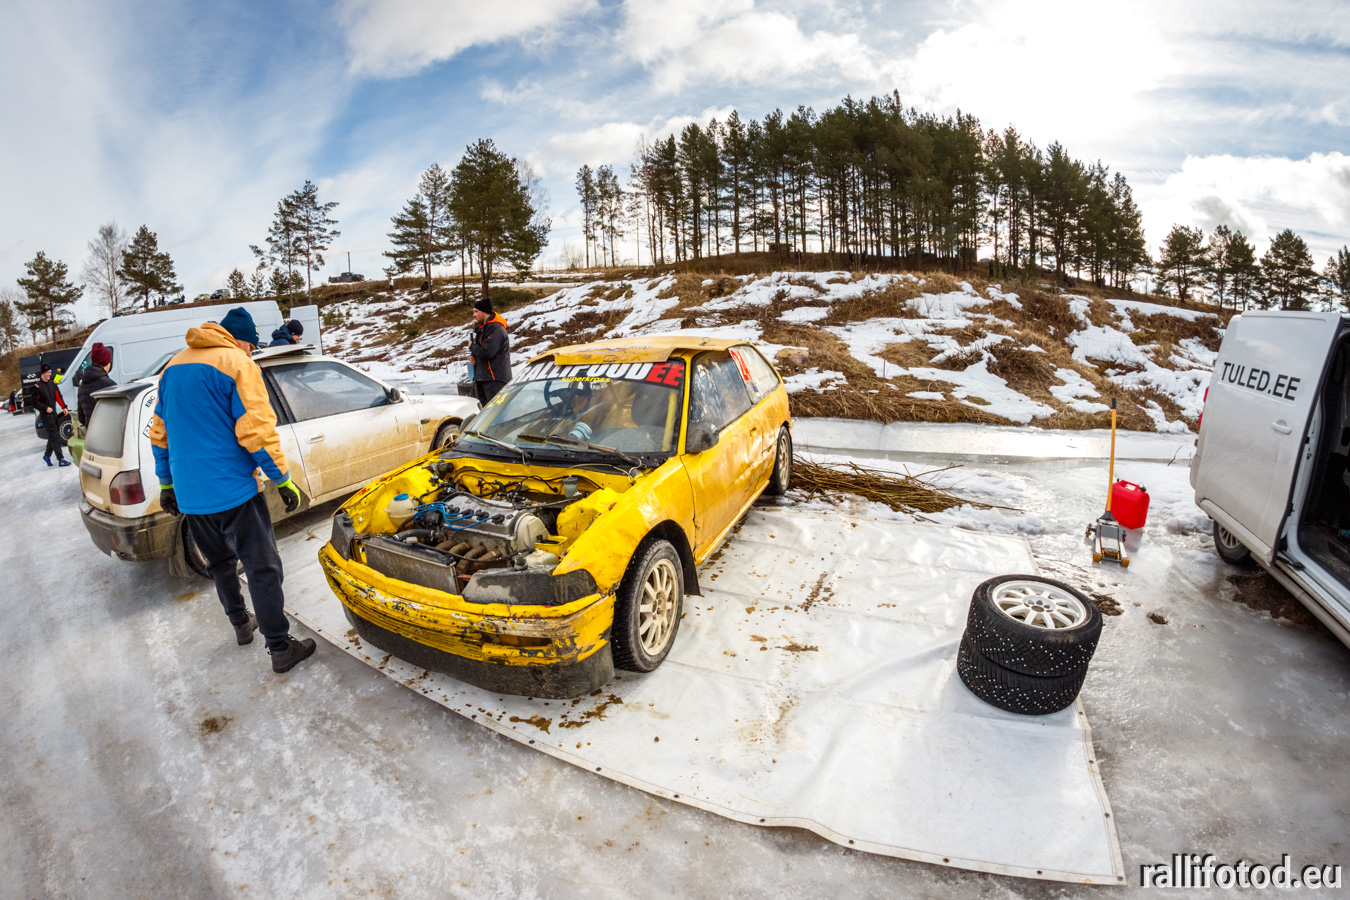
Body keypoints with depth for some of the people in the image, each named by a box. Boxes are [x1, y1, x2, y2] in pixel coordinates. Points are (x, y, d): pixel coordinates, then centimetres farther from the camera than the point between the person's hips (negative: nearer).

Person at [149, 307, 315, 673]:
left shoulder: (173, 367, 14)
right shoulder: (237, 364, -11)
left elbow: (159, 433, 19)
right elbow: (257, 431, -18)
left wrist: (166, 484, 26)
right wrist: (283, 479, -11)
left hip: (189, 495, 8)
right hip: (232, 491, -8)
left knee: (219, 562, 23)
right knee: (262, 568, -1)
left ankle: (241, 625, 39)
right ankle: (280, 649, 4)